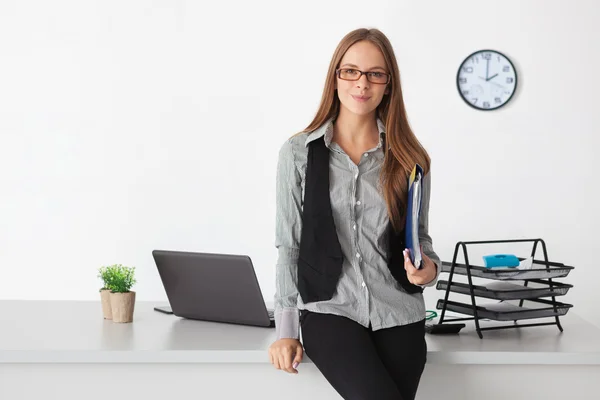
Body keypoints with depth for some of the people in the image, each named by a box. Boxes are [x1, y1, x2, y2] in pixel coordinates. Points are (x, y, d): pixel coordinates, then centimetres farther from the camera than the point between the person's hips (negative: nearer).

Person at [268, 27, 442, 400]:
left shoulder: (409, 159, 7)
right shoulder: (299, 152, 3)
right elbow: (289, 245, 5)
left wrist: (430, 268, -8)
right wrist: (286, 330, 1)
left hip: (399, 316, 3)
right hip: (330, 311, -2)